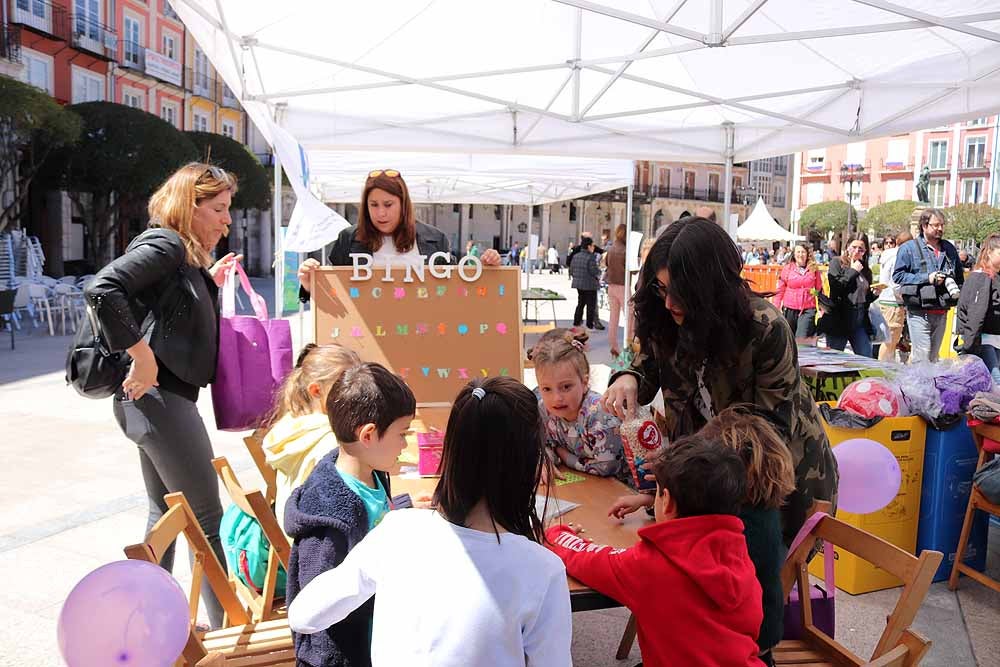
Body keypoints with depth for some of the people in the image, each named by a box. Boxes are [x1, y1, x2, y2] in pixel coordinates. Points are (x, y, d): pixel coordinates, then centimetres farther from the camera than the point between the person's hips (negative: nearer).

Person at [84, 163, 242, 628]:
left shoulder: (186, 255, 16)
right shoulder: (165, 244, -13)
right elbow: (101, 289, -26)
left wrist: (209, 283, 9)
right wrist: (142, 357, -25)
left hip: (163, 398, 10)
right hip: (158, 396, -10)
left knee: (165, 513, 19)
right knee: (206, 516, -2)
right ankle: (228, 625, 9)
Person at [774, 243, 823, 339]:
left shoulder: (813, 269, 5)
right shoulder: (787, 268, 3)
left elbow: (819, 289, 8)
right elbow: (780, 289, 5)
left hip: (808, 310, -1)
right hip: (789, 309, 1)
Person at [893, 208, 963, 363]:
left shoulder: (949, 249, 14)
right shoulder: (908, 248, -3)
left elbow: (960, 277, 24)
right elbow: (898, 275, -9)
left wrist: (958, 291, 8)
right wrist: (926, 278, -15)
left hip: (941, 313, 6)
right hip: (919, 313, -6)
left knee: (933, 357, 14)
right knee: (922, 357, -11)